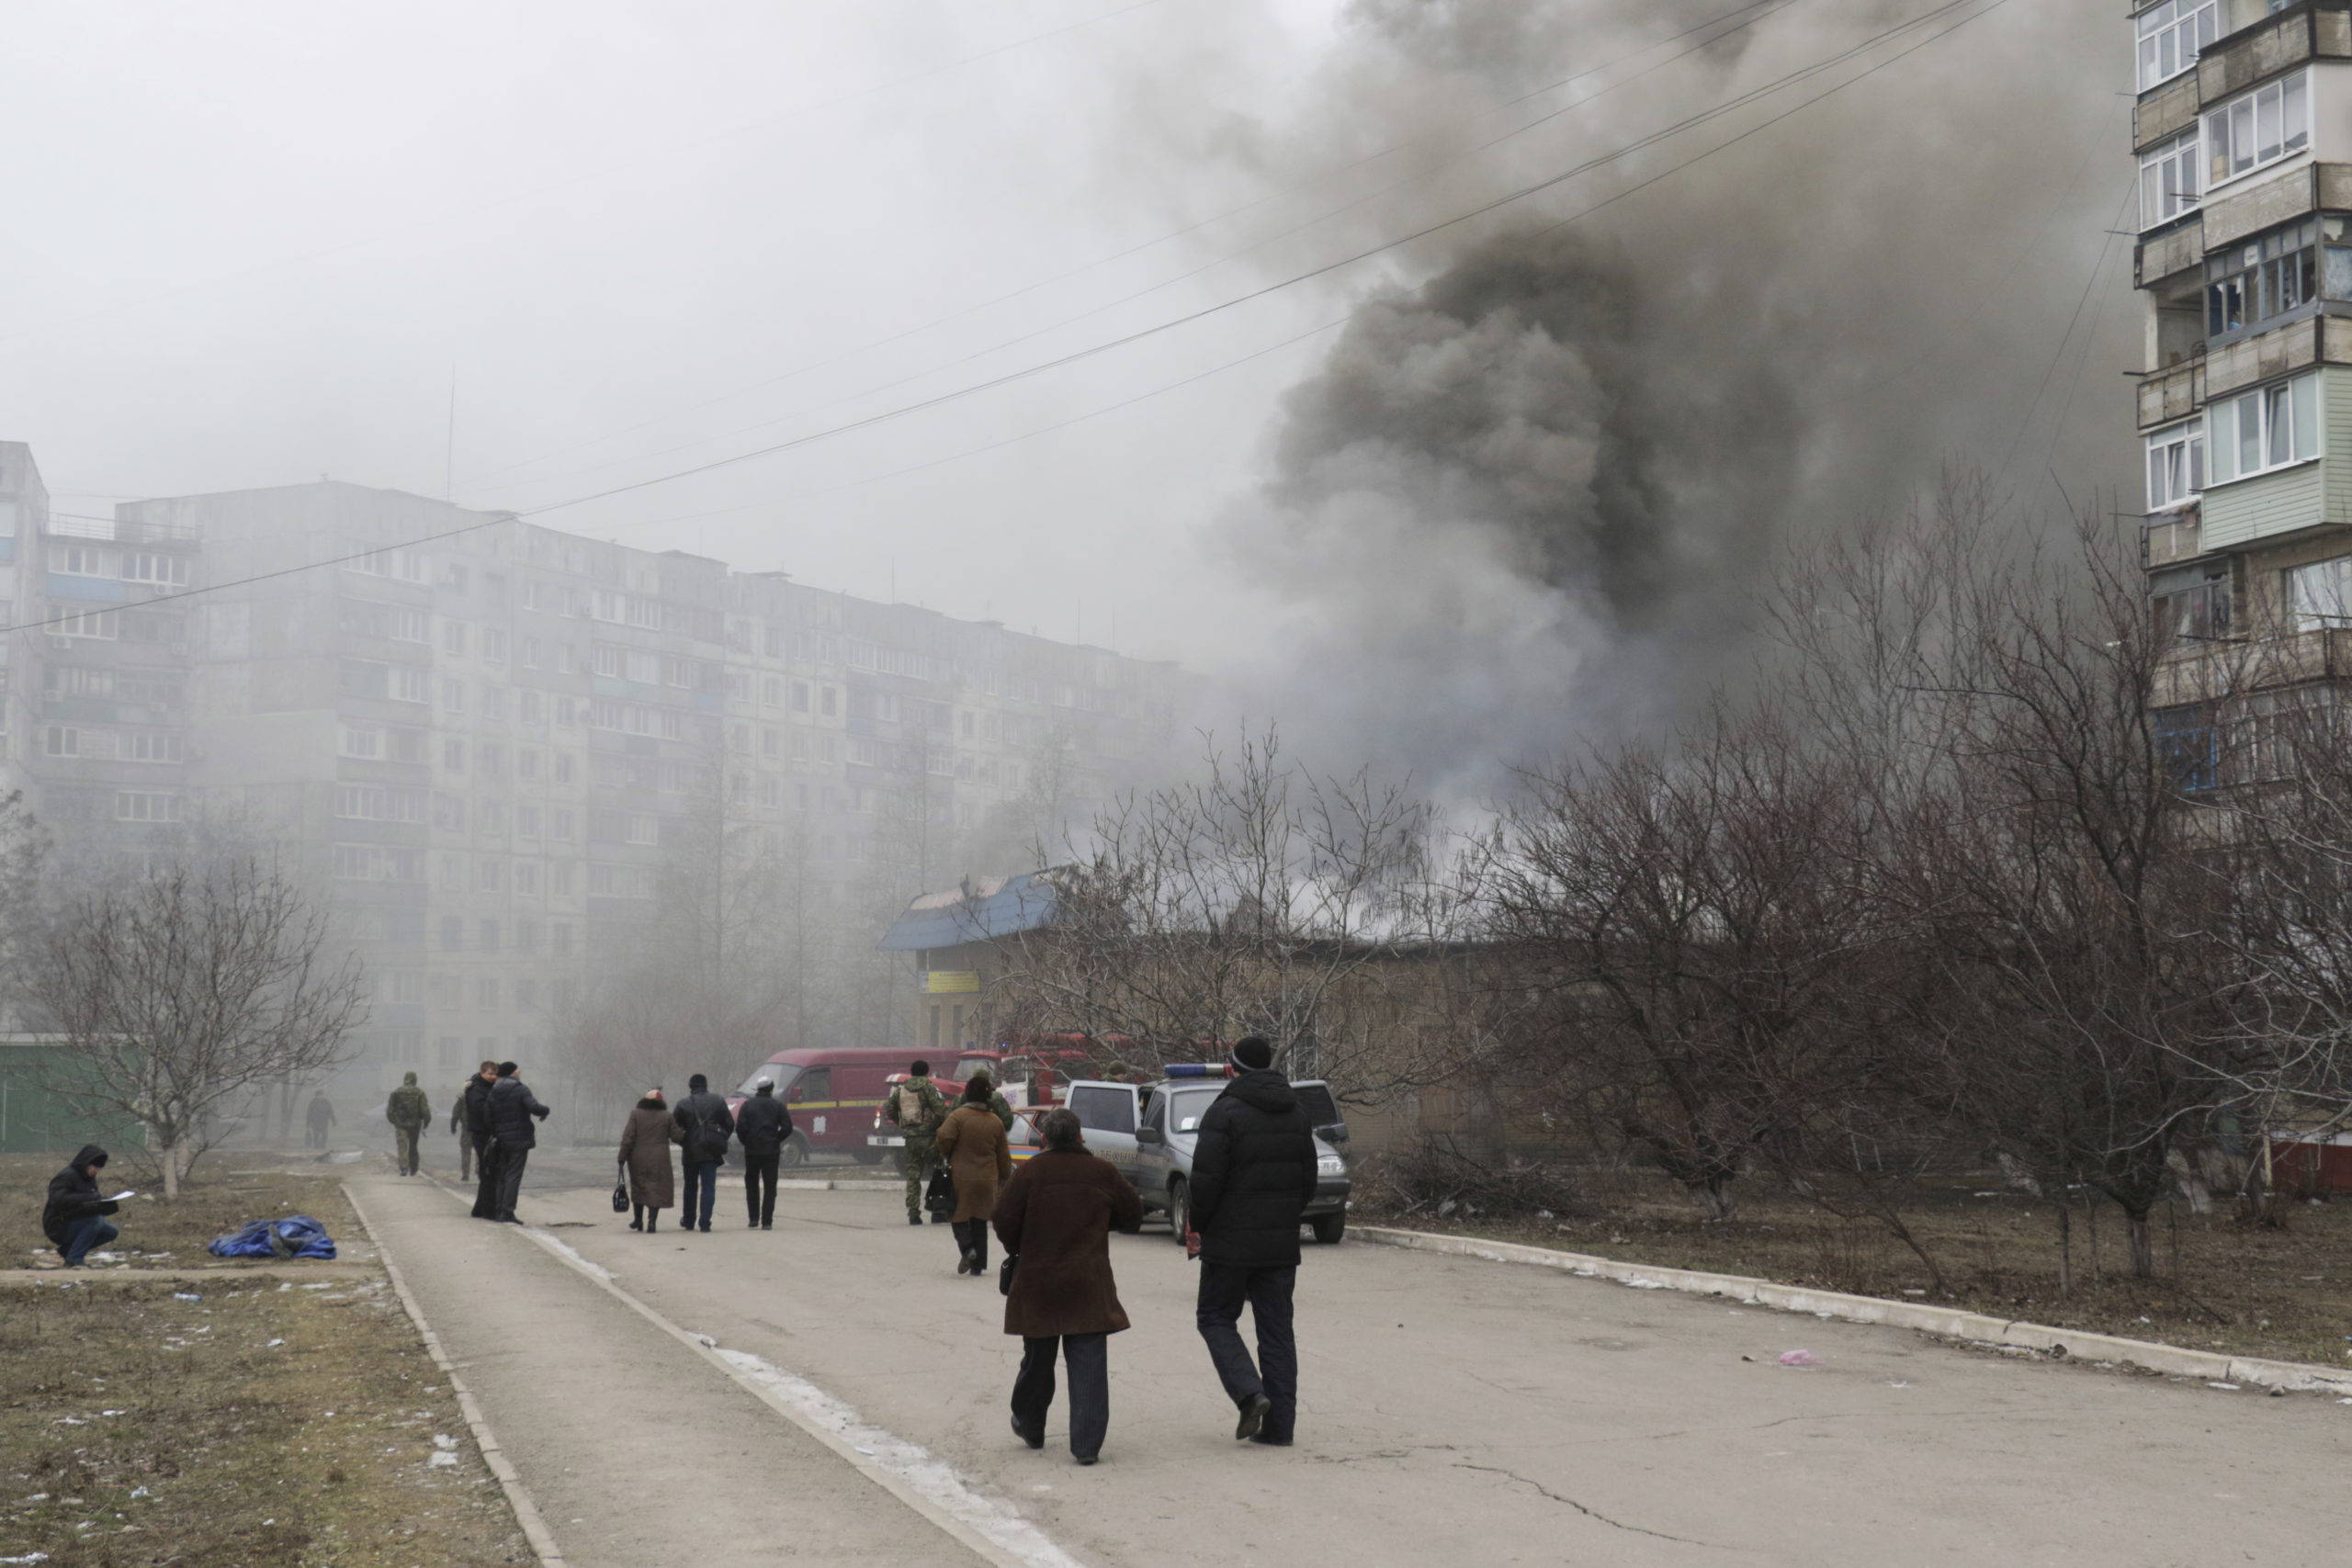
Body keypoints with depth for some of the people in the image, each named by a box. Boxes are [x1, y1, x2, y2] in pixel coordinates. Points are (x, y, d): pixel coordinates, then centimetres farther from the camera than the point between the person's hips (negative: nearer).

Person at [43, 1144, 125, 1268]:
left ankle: (66, 1250, 7)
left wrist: (112, 1205, -13)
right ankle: (74, 1259, -24)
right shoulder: (66, 1177, -16)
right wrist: (87, 1198, -36)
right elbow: (58, 1200, -32)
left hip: (74, 1225, 9)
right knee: (96, 1220, -28)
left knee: (112, 1232, -1)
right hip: (58, 1228, -9)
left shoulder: (89, 1179, 11)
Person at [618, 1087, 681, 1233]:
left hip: (638, 1160, 1)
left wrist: (622, 1157, -4)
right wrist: (687, 1136, 18)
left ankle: (638, 1220, 24)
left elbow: (628, 1138, -7)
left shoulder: (636, 1114, -2)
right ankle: (652, 1222, -11)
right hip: (659, 1161, -1)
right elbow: (677, 1136, -2)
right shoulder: (666, 1116, -2)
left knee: (638, 1188, 17)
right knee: (656, 1190, 1)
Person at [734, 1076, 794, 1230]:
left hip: (752, 1150, 0)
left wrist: (746, 1142, 6)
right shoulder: (778, 1106, 1)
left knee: (752, 1185, 13)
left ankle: (754, 1219, 8)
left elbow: (740, 1127, -9)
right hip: (771, 1151, 0)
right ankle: (767, 1222, -1)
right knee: (770, 1187, 4)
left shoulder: (748, 1105, 1)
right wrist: (776, 1140, 8)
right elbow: (787, 1128, -6)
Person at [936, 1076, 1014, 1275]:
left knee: (959, 1216, 8)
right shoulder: (995, 1122, 4)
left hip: (961, 1176, -4)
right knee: (980, 1221, 12)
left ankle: (967, 1247, -18)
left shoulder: (958, 1116, -10)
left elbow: (944, 1137, -20)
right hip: (987, 1179, 4)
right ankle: (978, 1264, 11)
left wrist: (946, 1155, 2)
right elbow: (1003, 1154, 9)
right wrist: (1006, 1175, 23)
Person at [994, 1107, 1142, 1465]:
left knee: (1037, 1361, 16)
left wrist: (1016, 1250, 12)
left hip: (1037, 1282, 0)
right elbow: (1133, 1217, 10)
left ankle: (1029, 1427, 33)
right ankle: (1087, 1445, -6)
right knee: (1089, 1365, 0)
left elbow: (1004, 1220, -8)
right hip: (1089, 1286, 0)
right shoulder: (1104, 1173, 0)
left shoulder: (1030, 1172, -6)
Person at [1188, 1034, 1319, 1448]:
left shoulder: (1225, 1112, -12)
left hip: (1231, 1241, -5)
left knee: (1215, 1318, 9)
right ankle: (1280, 1424, 6)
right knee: (1277, 1329, 9)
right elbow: (1309, 1178, 12)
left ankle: (1249, 1392, -12)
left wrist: (1198, 1225, -1)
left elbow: (1206, 1180, -15)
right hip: (1281, 1243, 5)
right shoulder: (1296, 1112, 9)